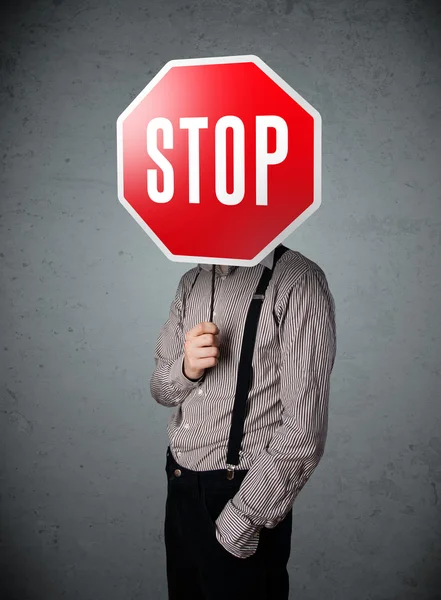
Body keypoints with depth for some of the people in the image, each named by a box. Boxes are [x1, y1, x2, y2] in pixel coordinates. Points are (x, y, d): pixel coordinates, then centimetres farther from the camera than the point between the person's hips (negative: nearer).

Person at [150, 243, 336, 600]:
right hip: (180, 487, 6)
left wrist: (239, 522, -18)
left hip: (241, 491, -6)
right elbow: (161, 390, 12)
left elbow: (303, 430, -20)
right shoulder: (192, 282, 7)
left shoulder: (297, 281, -16)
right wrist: (187, 369, -11)